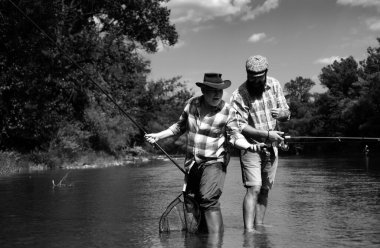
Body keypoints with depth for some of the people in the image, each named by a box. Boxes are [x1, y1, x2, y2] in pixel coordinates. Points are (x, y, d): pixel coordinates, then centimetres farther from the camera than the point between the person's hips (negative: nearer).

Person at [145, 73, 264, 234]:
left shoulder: (227, 111, -9)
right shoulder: (192, 104, 1)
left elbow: (235, 136, -9)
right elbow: (180, 126, 15)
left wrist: (249, 146, -29)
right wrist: (158, 136, 12)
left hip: (214, 162, -5)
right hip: (192, 163, 5)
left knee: (209, 199, -23)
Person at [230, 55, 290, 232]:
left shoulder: (274, 85, 2)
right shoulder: (239, 95, -15)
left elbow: (287, 113, 8)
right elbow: (240, 126, -19)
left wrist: (281, 113, -17)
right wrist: (267, 134, -26)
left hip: (271, 147, 5)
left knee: (265, 190, 9)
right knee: (254, 188, -15)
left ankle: (259, 227, 18)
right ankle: (248, 231, -16)